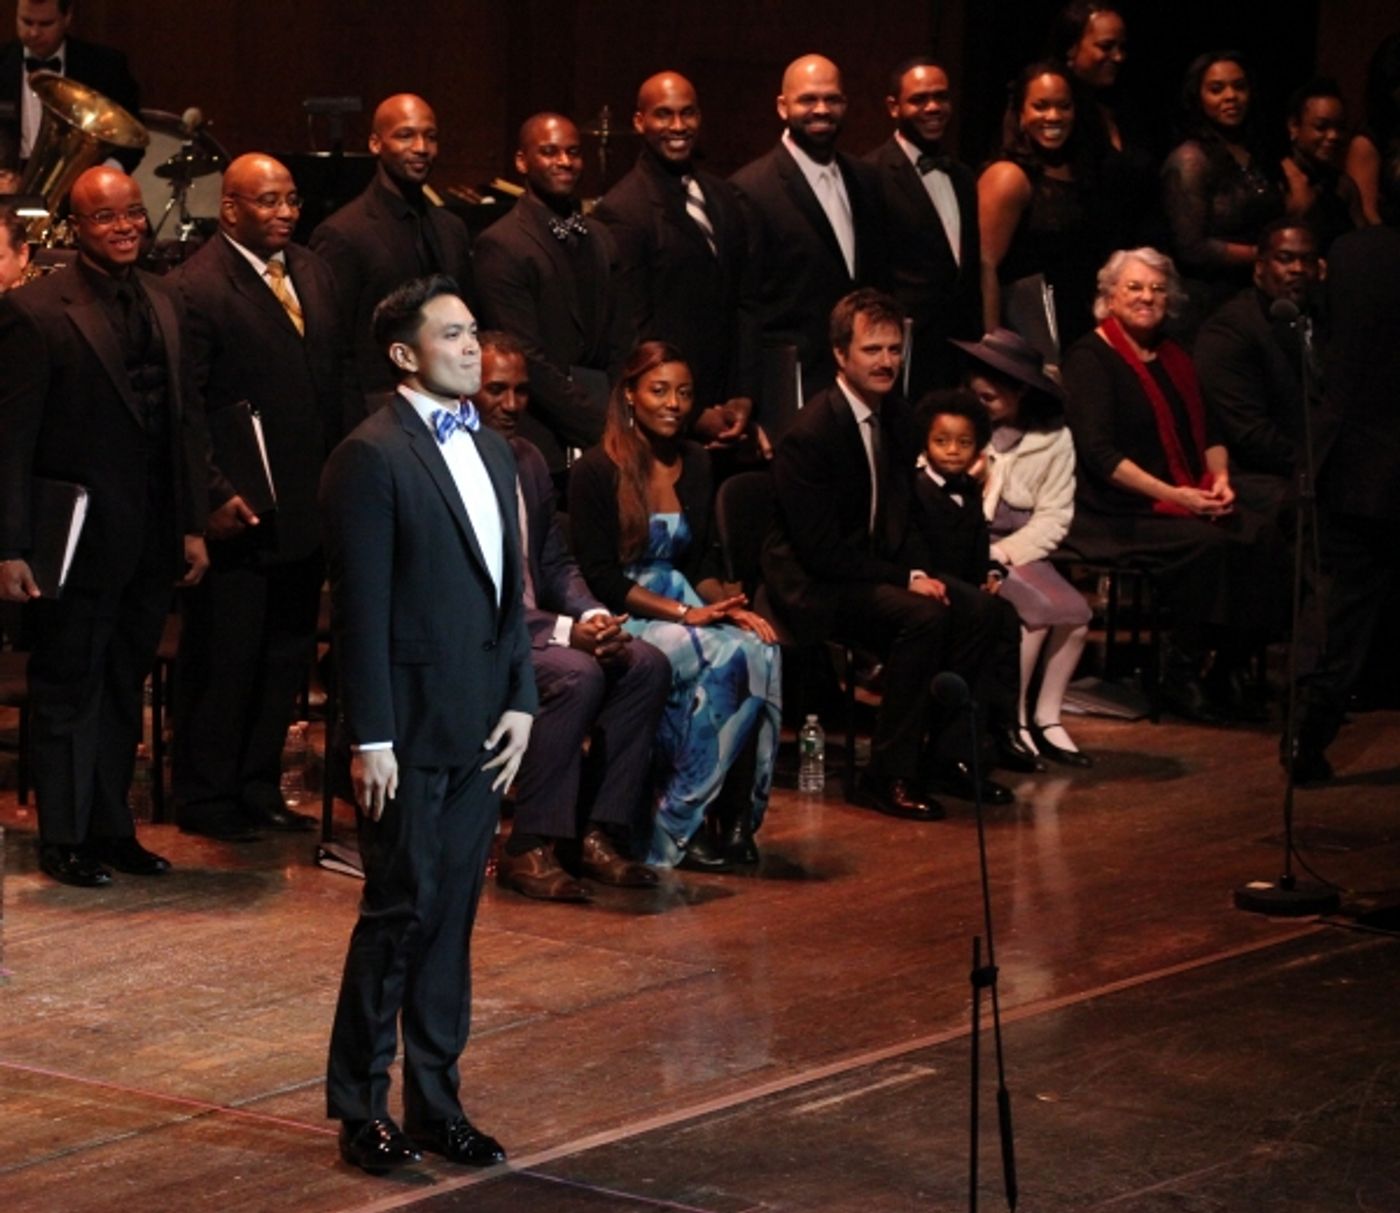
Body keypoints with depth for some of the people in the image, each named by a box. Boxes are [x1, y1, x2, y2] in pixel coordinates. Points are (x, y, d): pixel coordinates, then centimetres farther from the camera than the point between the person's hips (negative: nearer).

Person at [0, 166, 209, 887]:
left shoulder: (162, 305, 10)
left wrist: (193, 525, 9)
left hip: (150, 541, 6)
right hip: (80, 538, -6)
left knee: (123, 689, 14)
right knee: (68, 690, 6)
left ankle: (112, 827, 24)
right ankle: (64, 839, 15)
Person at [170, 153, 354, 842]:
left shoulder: (313, 274, 11)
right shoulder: (196, 288, -13)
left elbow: (337, 378, 16)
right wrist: (214, 495, -19)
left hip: (307, 509, 7)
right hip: (239, 515, -7)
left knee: (286, 657, 14)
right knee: (223, 657, 3)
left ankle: (258, 788, 26)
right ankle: (205, 798, 15)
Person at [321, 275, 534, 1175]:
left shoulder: (492, 451, 14)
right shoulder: (372, 456, -10)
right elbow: (362, 609, -13)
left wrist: (521, 699, 7)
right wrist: (370, 739, -15)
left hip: (481, 727, 7)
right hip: (409, 728, -7)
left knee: (453, 915, 10)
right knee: (400, 909, -2)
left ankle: (436, 1102, 17)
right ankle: (361, 1107, 10)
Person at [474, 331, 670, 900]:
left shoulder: (530, 461, 14)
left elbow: (557, 563, 17)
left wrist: (595, 615, -6)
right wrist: (563, 632, -24)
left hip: (532, 626, 8)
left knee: (647, 664, -11)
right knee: (577, 675, -31)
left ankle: (599, 834, -10)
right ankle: (530, 849, -23)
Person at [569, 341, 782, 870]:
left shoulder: (696, 464, 12)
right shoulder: (596, 472, -7)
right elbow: (600, 578, -11)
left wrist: (726, 604, -6)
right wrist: (684, 614, -20)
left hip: (682, 606, 6)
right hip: (622, 619, -6)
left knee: (762, 652, -26)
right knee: (724, 656, -32)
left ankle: (736, 816, -20)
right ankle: (679, 824, -22)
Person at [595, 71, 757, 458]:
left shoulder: (721, 196, 11)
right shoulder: (621, 211, -11)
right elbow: (632, 330, -12)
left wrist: (743, 397, 4)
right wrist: (694, 416, -10)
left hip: (726, 415, 6)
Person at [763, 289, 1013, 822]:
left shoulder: (895, 417, 6)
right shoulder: (811, 434, -20)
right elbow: (822, 550, -21)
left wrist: (919, 571, -5)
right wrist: (906, 579, -20)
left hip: (874, 571, 8)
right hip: (814, 588, -8)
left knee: (983, 612, -10)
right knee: (923, 617, -30)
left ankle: (946, 756, 2)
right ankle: (889, 776, -21)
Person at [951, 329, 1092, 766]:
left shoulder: (1053, 439, 5)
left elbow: (1053, 518, 0)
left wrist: (1002, 553, -13)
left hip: (1018, 550, 3)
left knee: (1075, 612, -22)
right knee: (1037, 609, -27)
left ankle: (1047, 719, -7)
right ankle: (1013, 721, -12)